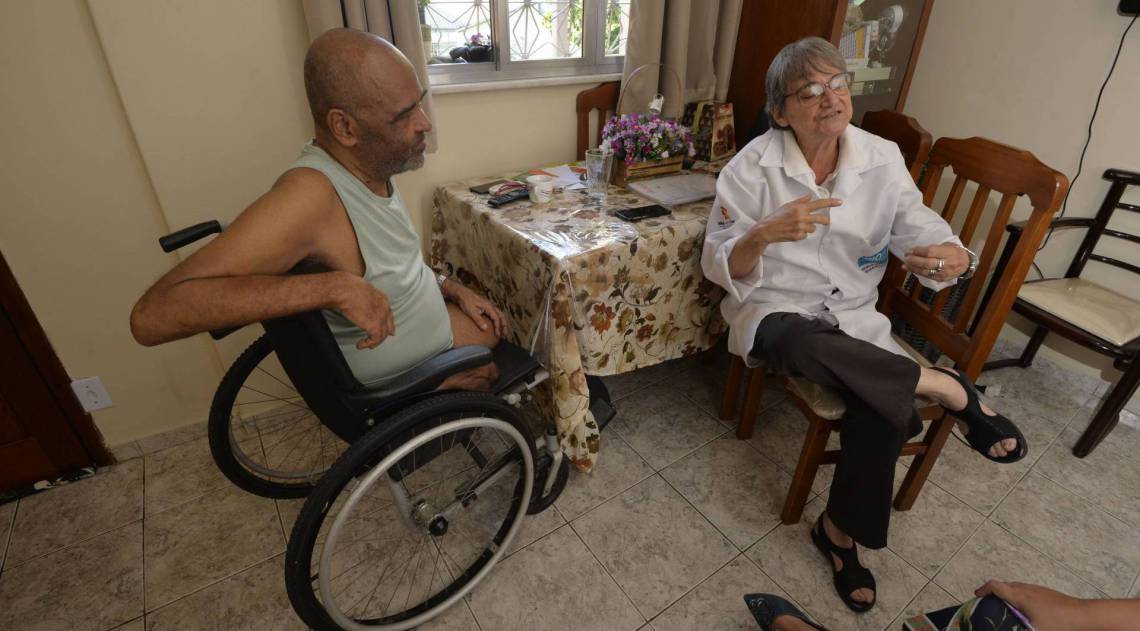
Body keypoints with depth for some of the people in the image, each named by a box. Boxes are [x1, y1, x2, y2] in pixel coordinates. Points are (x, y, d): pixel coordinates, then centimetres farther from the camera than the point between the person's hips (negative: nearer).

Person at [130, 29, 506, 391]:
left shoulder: (365, 168, -9)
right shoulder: (310, 194, -36)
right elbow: (152, 315, -41)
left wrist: (453, 289, -1)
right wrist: (335, 286, -48)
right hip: (398, 383, -7)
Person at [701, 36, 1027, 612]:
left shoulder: (882, 159, 0)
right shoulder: (754, 166, -9)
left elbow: (924, 236, 1)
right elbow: (719, 268, -9)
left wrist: (952, 257, -24)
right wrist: (765, 234, -30)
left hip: (854, 317, 3)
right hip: (774, 311, -2)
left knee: (883, 412, -23)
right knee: (803, 346, -38)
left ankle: (840, 530, 4)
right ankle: (950, 389, -14)